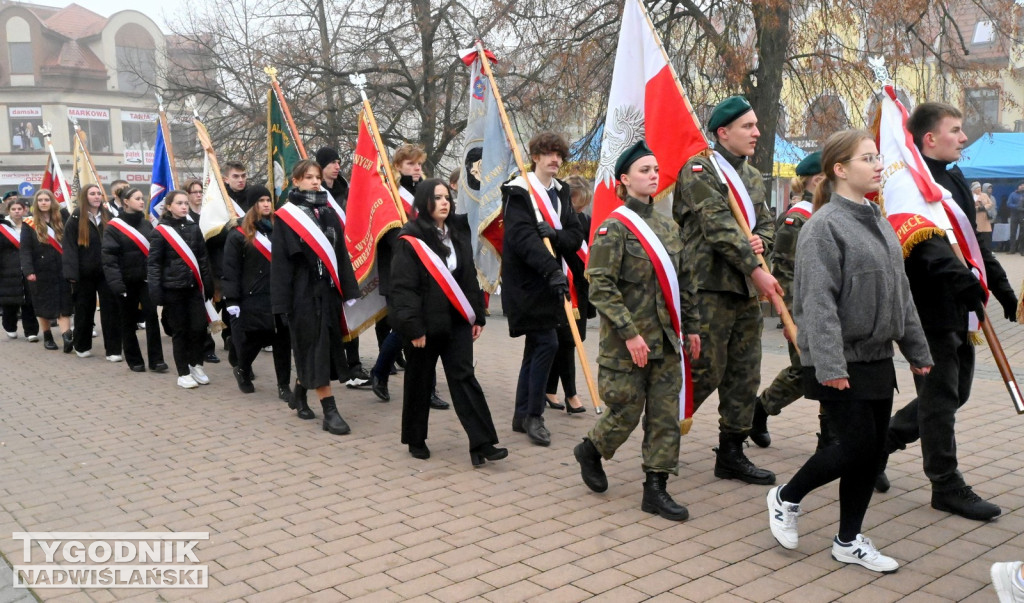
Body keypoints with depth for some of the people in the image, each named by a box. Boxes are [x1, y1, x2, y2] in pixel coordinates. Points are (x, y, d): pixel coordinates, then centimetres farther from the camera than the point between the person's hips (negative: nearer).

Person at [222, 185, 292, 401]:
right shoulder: (238, 236, 0)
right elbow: (230, 271, -4)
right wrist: (231, 301, -10)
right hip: (252, 299, -3)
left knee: (283, 341, -1)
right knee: (252, 341, 5)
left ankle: (284, 386, 8)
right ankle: (243, 372, 35)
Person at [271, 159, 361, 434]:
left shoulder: (328, 213, 10)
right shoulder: (285, 217, -5)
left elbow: (341, 254, 10)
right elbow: (279, 262, -7)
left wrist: (349, 290, 4)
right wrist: (282, 303, -12)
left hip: (328, 289, 6)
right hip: (302, 292, -6)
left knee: (327, 346, 13)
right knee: (315, 348, -4)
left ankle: (299, 393, 35)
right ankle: (330, 411, -2)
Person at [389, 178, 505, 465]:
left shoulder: (458, 234, 10)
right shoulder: (410, 240, -10)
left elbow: (470, 278, 14)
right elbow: (403, 287, -14)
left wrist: (477, 316, 11)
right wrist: (412, 327, -19)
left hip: (457, 322, 5)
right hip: (425, 324, -5)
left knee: (464, 378, -1)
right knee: (420, 382, 8)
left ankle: (481, 444, -5)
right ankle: (415, 439, 24)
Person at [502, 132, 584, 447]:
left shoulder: (561, 192, 11)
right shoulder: (517, 191, -10)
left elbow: (576, 236, 3)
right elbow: (523, 238, -24)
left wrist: (555, 234, -19)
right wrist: (552, 270, -36)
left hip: (547, 281, 8)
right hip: (525, 282, -8)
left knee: (536, 346, 12)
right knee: (547, 342, -13)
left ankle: (522, 417, 23)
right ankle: (533, 415, 1)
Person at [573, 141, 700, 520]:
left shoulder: (668, 228, 11)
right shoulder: (614, 228, -9)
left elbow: (684, 282, 17)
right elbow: (601, 287, -15)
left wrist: (691, 327, 13)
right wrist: (630, 333, -20)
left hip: (666, 341, 6)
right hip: (627, 343, -6)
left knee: (665, 414, 5)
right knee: (627, 411, 3)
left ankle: (656, 489, 14)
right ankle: (589, 450, 32)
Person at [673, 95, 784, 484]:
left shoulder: (752, 176, 19)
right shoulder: (699, 170, -7)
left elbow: (766, 223, 19)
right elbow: (718, 226, -16)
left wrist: (759, 242, -6)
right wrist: (755, 269, -18)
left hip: (747, 290, 8)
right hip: (710, 287, -8)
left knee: (745, 376, 10)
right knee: (706, 371, -6)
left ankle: (732, 455, 20)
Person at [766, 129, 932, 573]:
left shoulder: (879, 223, 13)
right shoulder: (824, 227, -14)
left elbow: (900, 292, 17)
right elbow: (818, 302, -21)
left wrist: (917, 350, 17)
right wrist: (830, 365, -26)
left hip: (876, 358, 8)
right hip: (841, 362, -8)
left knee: (873, 448, 9)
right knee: (857, 443, -6)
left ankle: (849, 541, 22)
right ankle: (785, 498, 17)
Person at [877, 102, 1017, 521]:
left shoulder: (954, 180, 17)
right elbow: (926, 244, -27)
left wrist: (1000, 285, 23)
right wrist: (963, 280, -33)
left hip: (957, 311, 10)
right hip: (931, 309, -10)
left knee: (955, 392, 16)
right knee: (941, 397, 0)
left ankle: (881, 440, 29)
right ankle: (947, 486, 12)